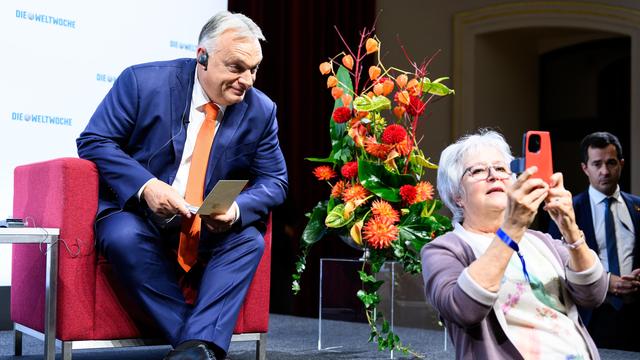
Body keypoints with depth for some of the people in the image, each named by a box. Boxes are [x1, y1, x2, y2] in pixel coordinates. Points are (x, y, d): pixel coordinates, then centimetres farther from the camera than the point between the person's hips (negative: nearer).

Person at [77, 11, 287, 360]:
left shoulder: (260, 110, -2)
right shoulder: (143, 81, -10)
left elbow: (274, 181, 1)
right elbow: (93, 141, -9)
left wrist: (237, 208, -23)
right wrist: (145, 185, -26)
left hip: (208, 230, 3)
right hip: (136, 214, -2)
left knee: (250, 239, -25)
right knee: (124, 237, -34)